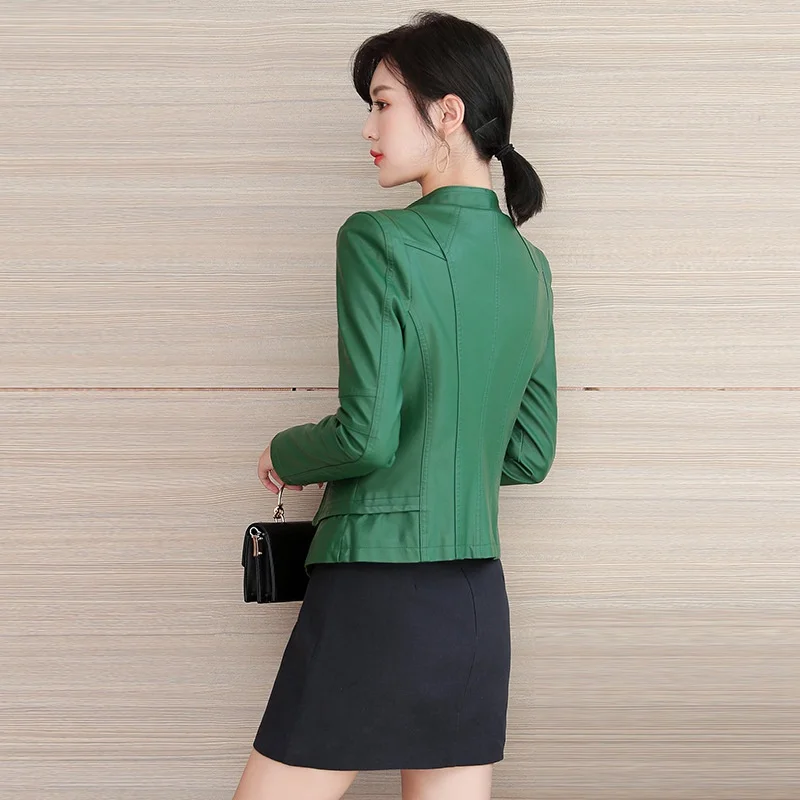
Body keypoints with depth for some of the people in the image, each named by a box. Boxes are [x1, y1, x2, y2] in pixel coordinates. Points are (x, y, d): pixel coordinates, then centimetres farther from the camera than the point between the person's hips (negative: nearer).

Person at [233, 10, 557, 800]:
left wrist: (287, 454, 2)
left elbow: (366, 434, -16)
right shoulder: (529, 266, 9)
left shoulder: (379, 241, -12)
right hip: (479, 601, 7)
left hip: (375, 593, -7)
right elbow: (530, 455, 14)